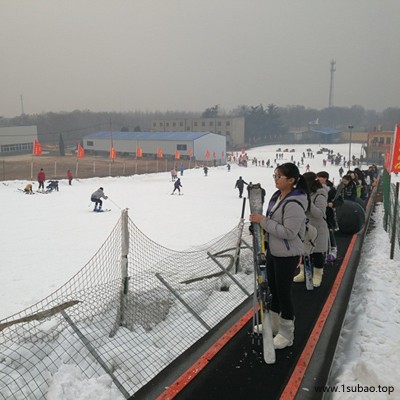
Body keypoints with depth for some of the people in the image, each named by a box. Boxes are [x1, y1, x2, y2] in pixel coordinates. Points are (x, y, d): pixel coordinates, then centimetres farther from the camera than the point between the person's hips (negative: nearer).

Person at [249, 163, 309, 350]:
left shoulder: (294, 203, -25)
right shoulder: (277, 196, 4)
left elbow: (289, 232, -28)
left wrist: (263, 221, -25)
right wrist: (259, 222, 3)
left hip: (287, 254, -9)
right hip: (273, 250, 9)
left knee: (284, 292, 3)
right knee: (273, 288, 20)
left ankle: (287, 333, 22)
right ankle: (274, 322, 40)